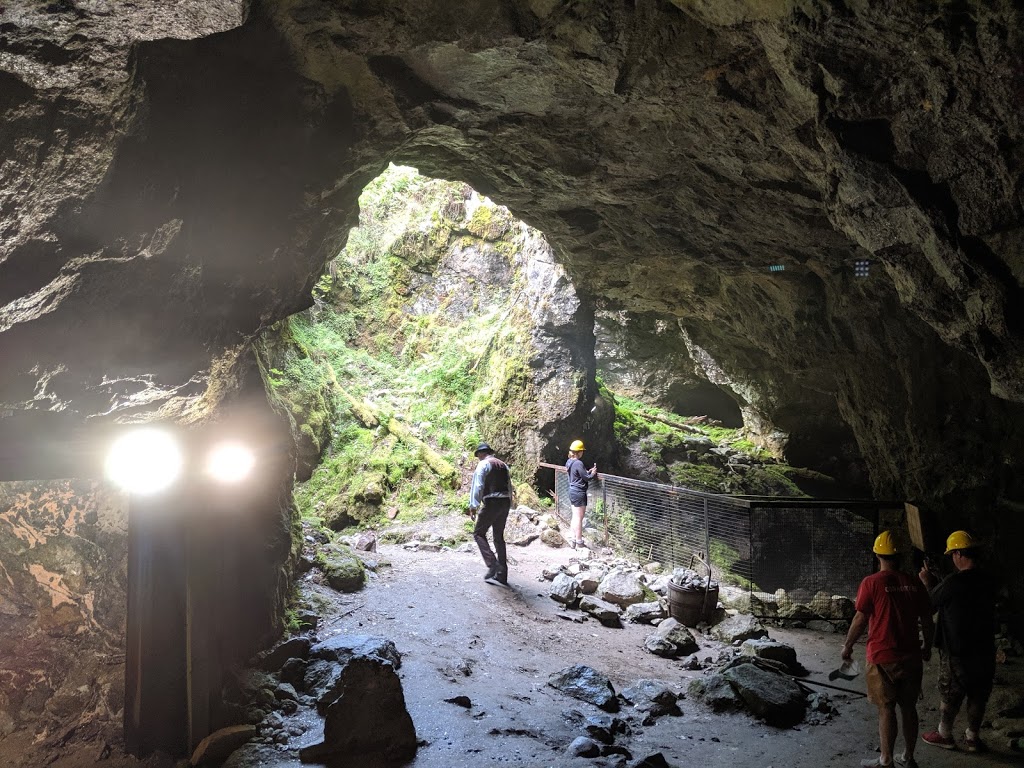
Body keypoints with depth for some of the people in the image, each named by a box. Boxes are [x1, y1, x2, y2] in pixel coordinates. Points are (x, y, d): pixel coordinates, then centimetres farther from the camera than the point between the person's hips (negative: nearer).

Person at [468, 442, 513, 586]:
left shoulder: (483, 464, -4)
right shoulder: (503, 465, 17)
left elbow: (478, 486, -12)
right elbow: (509, 487, 17)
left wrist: (473, 505, -12)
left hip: (491, 503, -7)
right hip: (505, 502, 7)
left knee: (479, 533, 3)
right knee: (499, 537, 13)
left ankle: (493, 565, -15)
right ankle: (501, 576, 14)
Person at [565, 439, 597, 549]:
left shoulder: (569, 461, 7)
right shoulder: (578, 463, -20)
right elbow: (586, 478, -15)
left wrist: (588, 471, 11)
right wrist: (593, 473, 2)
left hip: (572, 491, 9)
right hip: (579, 493, -9)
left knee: (575, 517, 15)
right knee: (579, 518, -2)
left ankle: (573, 540, 19)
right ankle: (579, 543, 4)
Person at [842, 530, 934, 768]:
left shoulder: (872, 583, -12)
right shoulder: (915, 584, 1)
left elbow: (860, 619, -10)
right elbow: (926, 620, 7)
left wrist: (848, 646, 3)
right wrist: (927, 647, 22)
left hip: (883, 657, -4)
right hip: (911, 656, 4)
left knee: (886, 709, 3)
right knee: (908, 708, 13)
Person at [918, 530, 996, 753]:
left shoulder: (953, 582, -22)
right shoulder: (987, 580, -1)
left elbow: (931, 603, -6)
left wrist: (927, 583, 11)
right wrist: (935, 583, 16)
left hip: (956, 652, -6)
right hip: (985, 649, 6)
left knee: (949, 694, 12)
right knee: (978, 696, 16)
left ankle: (944, 735, 25)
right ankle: (972, 737, 28)